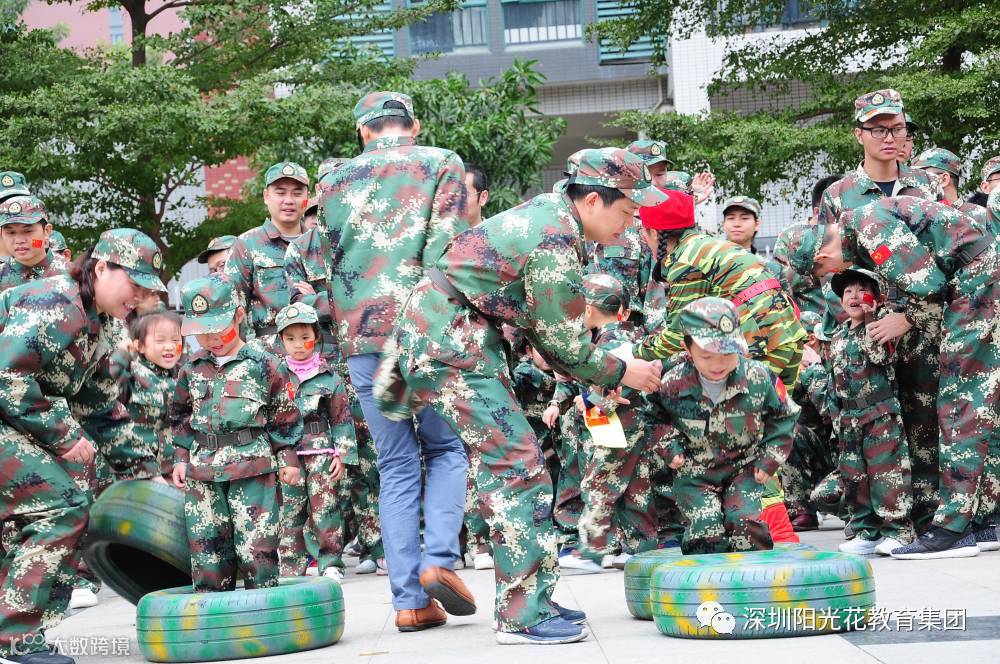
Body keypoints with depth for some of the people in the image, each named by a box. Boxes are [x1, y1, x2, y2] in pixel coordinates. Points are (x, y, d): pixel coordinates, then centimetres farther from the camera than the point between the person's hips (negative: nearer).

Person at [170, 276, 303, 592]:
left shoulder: (263, 364, 0)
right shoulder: (191, 369, 11)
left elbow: (285, 415, 5)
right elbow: (181, 418, 21)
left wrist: (288, 459, 4)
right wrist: (181, 459, 14)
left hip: (253, 466, -4)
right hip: (202, 472, 4)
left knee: (256, 545, -6)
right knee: (206, 548, 6)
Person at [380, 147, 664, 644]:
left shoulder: (547, 212, 10)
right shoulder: (556, 245, -20)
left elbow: (545, 326, 16)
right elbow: (565, 342, -13)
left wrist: (595, 376, 13)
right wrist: (619, 373, 2)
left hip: (463, 339, 10)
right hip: (450, 345, -10)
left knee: (516, 465, 12)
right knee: (516, 467, -10)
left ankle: (534, 599, 17)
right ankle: (522, 616, -7)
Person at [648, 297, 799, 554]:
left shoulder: (759, 378, -19)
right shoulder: (673, 383, -19)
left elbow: (784, 415, 1)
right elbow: (657, 416, 6)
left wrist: (770, 459, -2)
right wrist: (669, 445, -8)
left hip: (744, 468, 0)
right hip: (694, 473, 0)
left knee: (745, 522, -15)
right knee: (706, 530, -14)